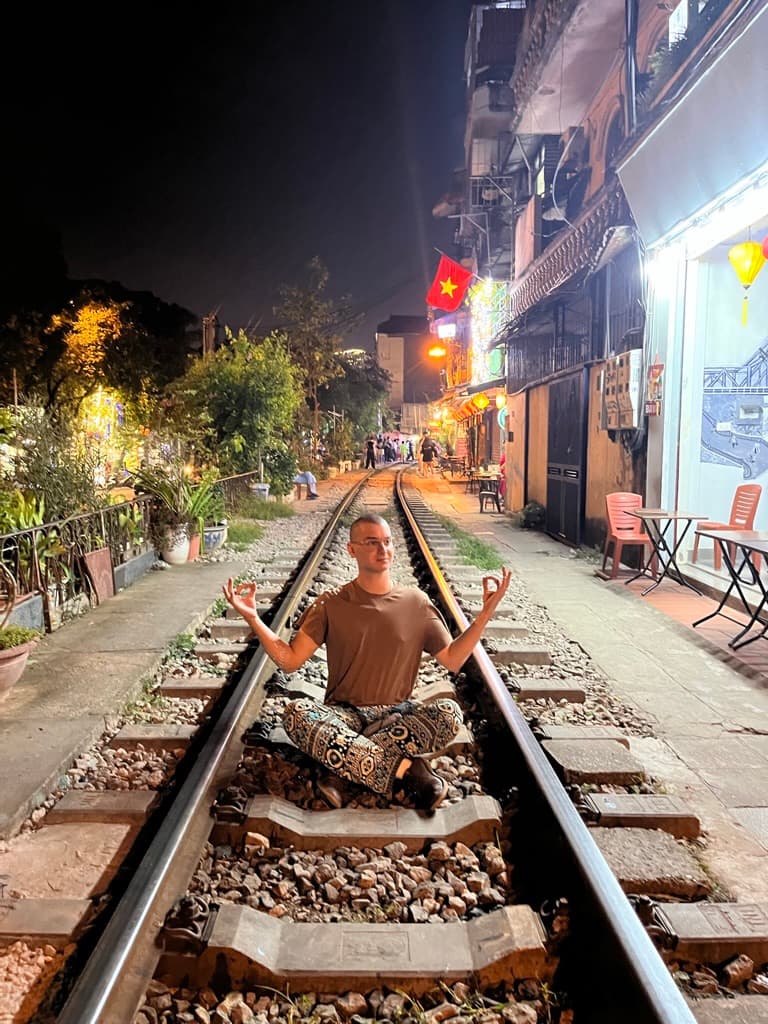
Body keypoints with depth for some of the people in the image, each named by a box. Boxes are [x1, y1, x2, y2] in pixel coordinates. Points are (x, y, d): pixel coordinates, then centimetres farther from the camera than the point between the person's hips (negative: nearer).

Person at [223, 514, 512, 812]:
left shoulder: (416, 602, 2)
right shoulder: (332, 604, -1)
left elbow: (452, 659, 4)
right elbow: (290, 660, -3)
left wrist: (485, 613, -6)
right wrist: (253, 618, -16)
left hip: (396, 714, 2)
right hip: (344, 713, -1)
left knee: (449, 712, -30)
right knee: (296, 713, -33)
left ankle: (342, 768, -26)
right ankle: (405, 769, -29)